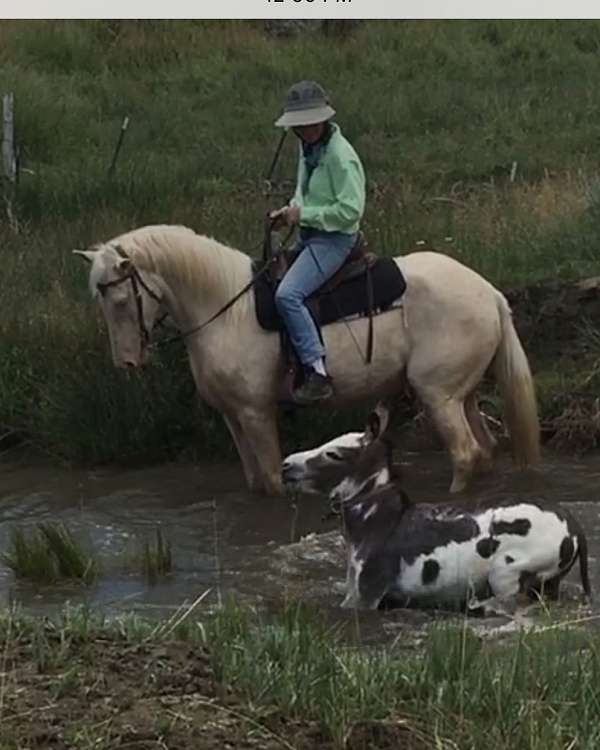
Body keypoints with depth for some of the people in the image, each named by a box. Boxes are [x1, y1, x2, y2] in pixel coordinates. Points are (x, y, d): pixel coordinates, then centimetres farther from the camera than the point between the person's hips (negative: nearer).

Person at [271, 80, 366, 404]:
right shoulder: (307, 149, 9)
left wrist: (304, 214, -20)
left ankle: (318, 373, -29)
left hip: (333, 239, -10)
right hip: (308, 236, 10)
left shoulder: (340, 155, -19)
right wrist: (289, 211, 5)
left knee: (287, 295, -28)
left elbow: (350, 209, -23)